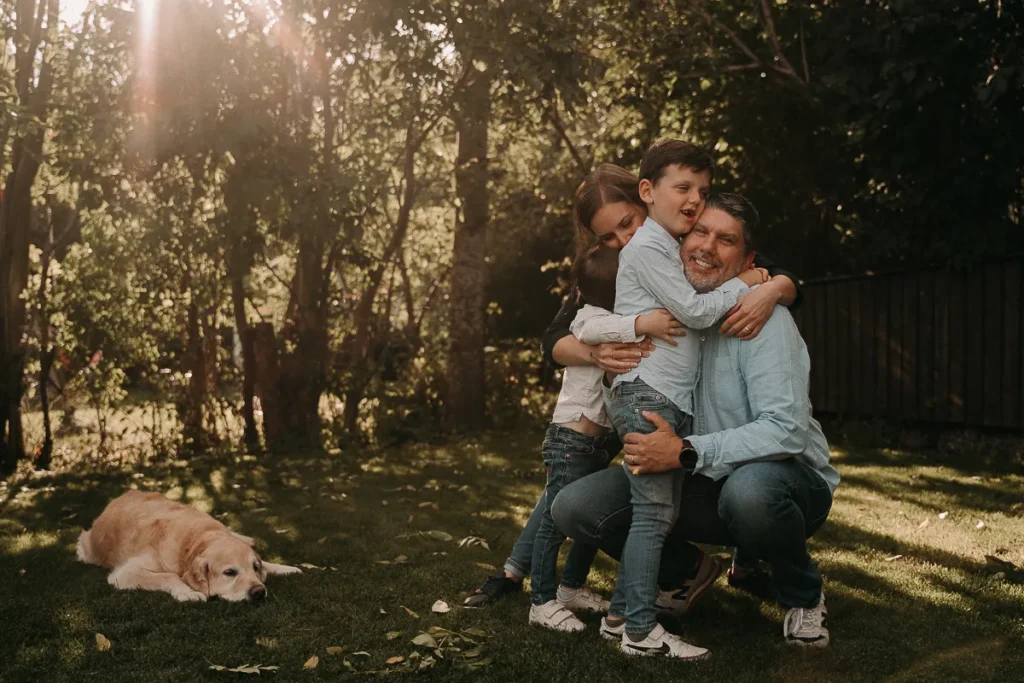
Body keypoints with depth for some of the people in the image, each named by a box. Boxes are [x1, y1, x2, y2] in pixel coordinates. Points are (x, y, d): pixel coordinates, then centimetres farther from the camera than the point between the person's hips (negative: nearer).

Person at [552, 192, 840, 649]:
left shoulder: (764, 318, -17)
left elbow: (787, 430, -26)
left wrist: (686, 453, -33)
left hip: (783, 479, -4)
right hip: (700, 490, 5)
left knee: (748, 489, -41)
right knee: (574, 506, -13)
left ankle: (803, 597, -6)